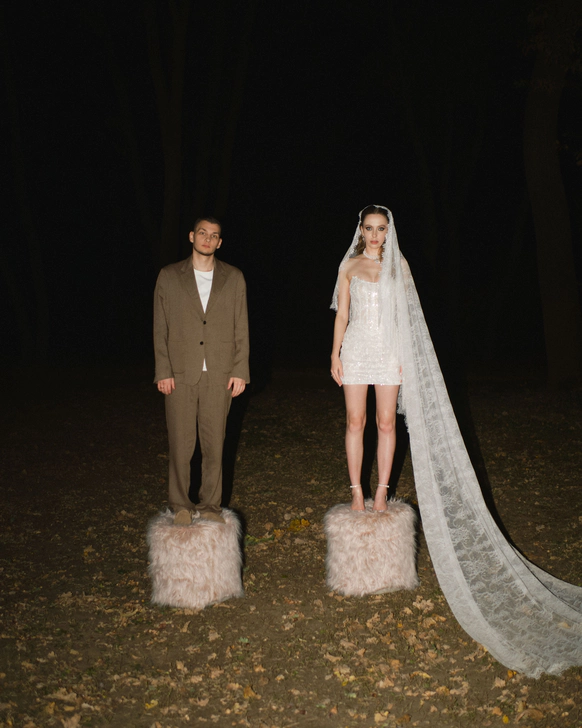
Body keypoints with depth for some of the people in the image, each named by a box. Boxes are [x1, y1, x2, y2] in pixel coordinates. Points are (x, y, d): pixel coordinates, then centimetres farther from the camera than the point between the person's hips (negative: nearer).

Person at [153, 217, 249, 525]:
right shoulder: (169, 276, 6)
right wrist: (163, 371, -3)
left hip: (219, 374, 1)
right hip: (180, 374, -1)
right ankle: (180, 505, 16)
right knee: (181, 444, 2)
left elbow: (241, 328, 7)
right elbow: (160, 328, 4)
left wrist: (240, 370, 0)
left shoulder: (233, 278, 9)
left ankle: (210, 505, 17)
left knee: (214, 444, 5)